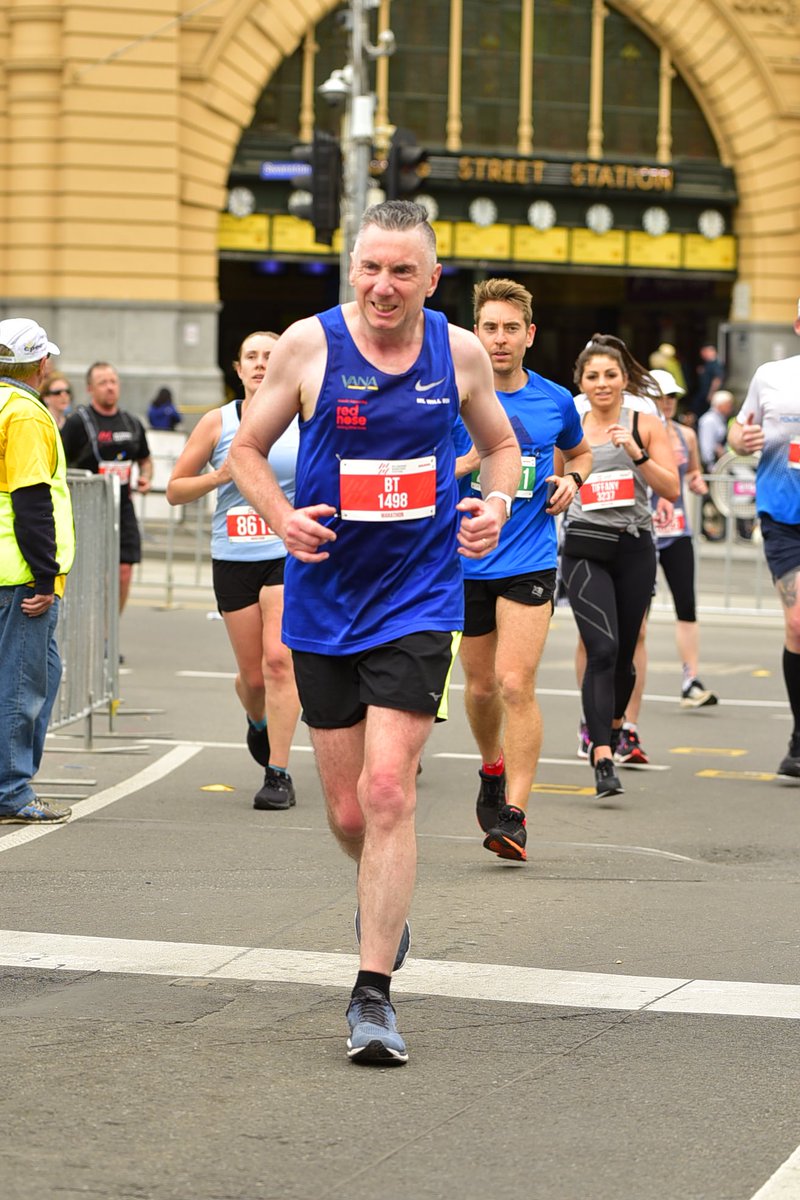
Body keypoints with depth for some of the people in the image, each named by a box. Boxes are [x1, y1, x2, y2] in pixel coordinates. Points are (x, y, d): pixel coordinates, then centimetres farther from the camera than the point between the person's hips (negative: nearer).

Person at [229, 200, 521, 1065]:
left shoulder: (460, 352, -1)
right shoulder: (308, 345, -5)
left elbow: (499, 444, 16)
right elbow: (247, 449, 4)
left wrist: (496, 501, -5)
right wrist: (280, 516, -15)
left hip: (419, 597, -1)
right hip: (323, 601, 1)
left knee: (388, 791, -15)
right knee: (348, 811, 8)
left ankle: (373, 994, -9)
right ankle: (383, 899, 44)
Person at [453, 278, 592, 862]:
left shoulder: (555, 401, 2)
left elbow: (580, 451, 24)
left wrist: (571, 479, 2)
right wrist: (471, 461, -20)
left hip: (530, 563, -1)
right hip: (466, 564, 1)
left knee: (515, 683, -14)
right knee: (481, 686, 13)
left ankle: (514, 813, -11)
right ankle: (493, 769, 43)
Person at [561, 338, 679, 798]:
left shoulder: (645, 425, 3)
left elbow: (672, 489, -5)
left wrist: (637, 452, -17)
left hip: (635, 548, 1)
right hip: (586, 549, -1)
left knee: (623, 653, 10)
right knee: (602, 648, -17)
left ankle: (614, 724, 40)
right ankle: (603, 760, -22)